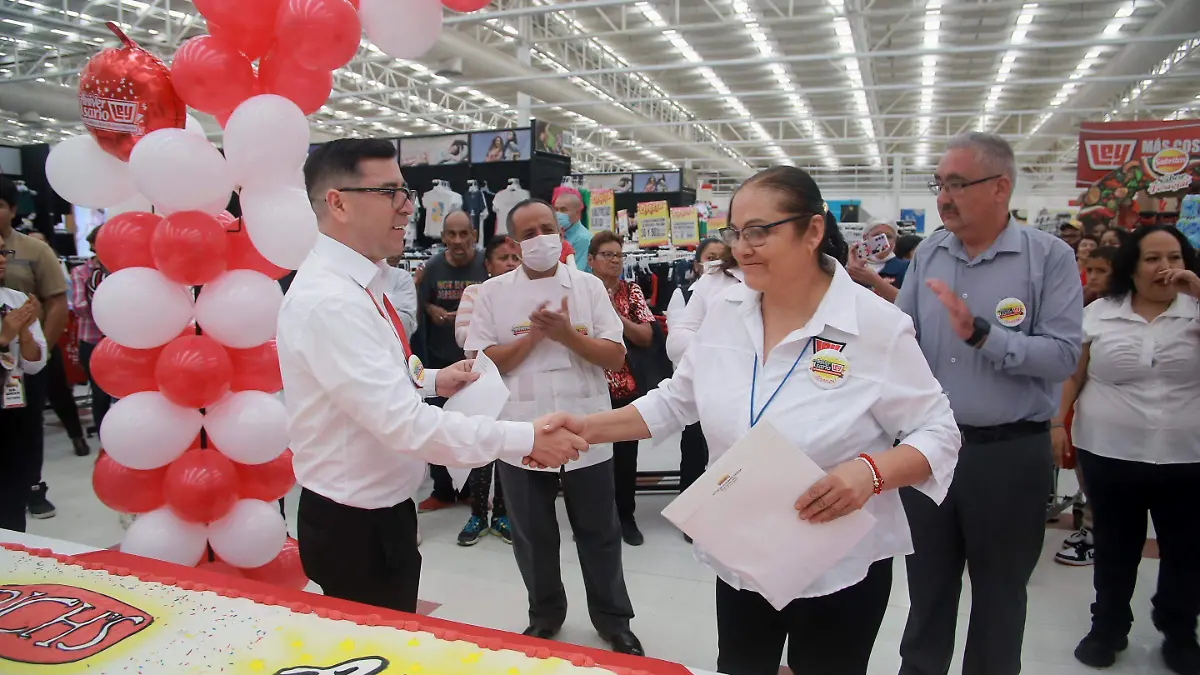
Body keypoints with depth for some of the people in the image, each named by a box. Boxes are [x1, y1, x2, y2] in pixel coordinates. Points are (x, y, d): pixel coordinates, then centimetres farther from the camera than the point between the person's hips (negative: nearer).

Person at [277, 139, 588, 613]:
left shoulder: (356, 284, 6)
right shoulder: (328, 301, -26)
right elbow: (405, 423, -32)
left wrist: (431, 381, 7)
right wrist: (525, 439, -29)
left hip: (382, 513, 9)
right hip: (354, 530, -9)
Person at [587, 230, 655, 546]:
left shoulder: (632, 291, 5)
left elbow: (646, 338, -2)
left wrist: (617, 315, -14)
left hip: (626, 388, 1)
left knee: (625, 455, 7)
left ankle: (626, 517, 22)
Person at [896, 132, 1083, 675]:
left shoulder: (1049, 257, -8)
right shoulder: (928, 254, 4)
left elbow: (1063, 355, -17)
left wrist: (982, 334, -25)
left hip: (1009, 453, -3)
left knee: (998, 591, 15)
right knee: (927, 583, 19)